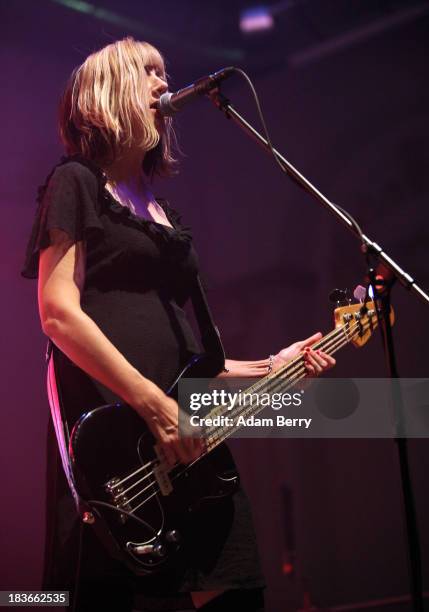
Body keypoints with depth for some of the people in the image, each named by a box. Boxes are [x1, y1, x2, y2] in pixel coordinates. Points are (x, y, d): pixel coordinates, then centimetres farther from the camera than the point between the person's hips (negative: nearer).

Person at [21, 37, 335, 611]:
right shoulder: (76, 183, 2)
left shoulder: (163, 212, 24)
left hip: (188, 441, 7)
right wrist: (154, 404, -18)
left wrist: (269, 367, 15)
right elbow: (59, 313, -11)